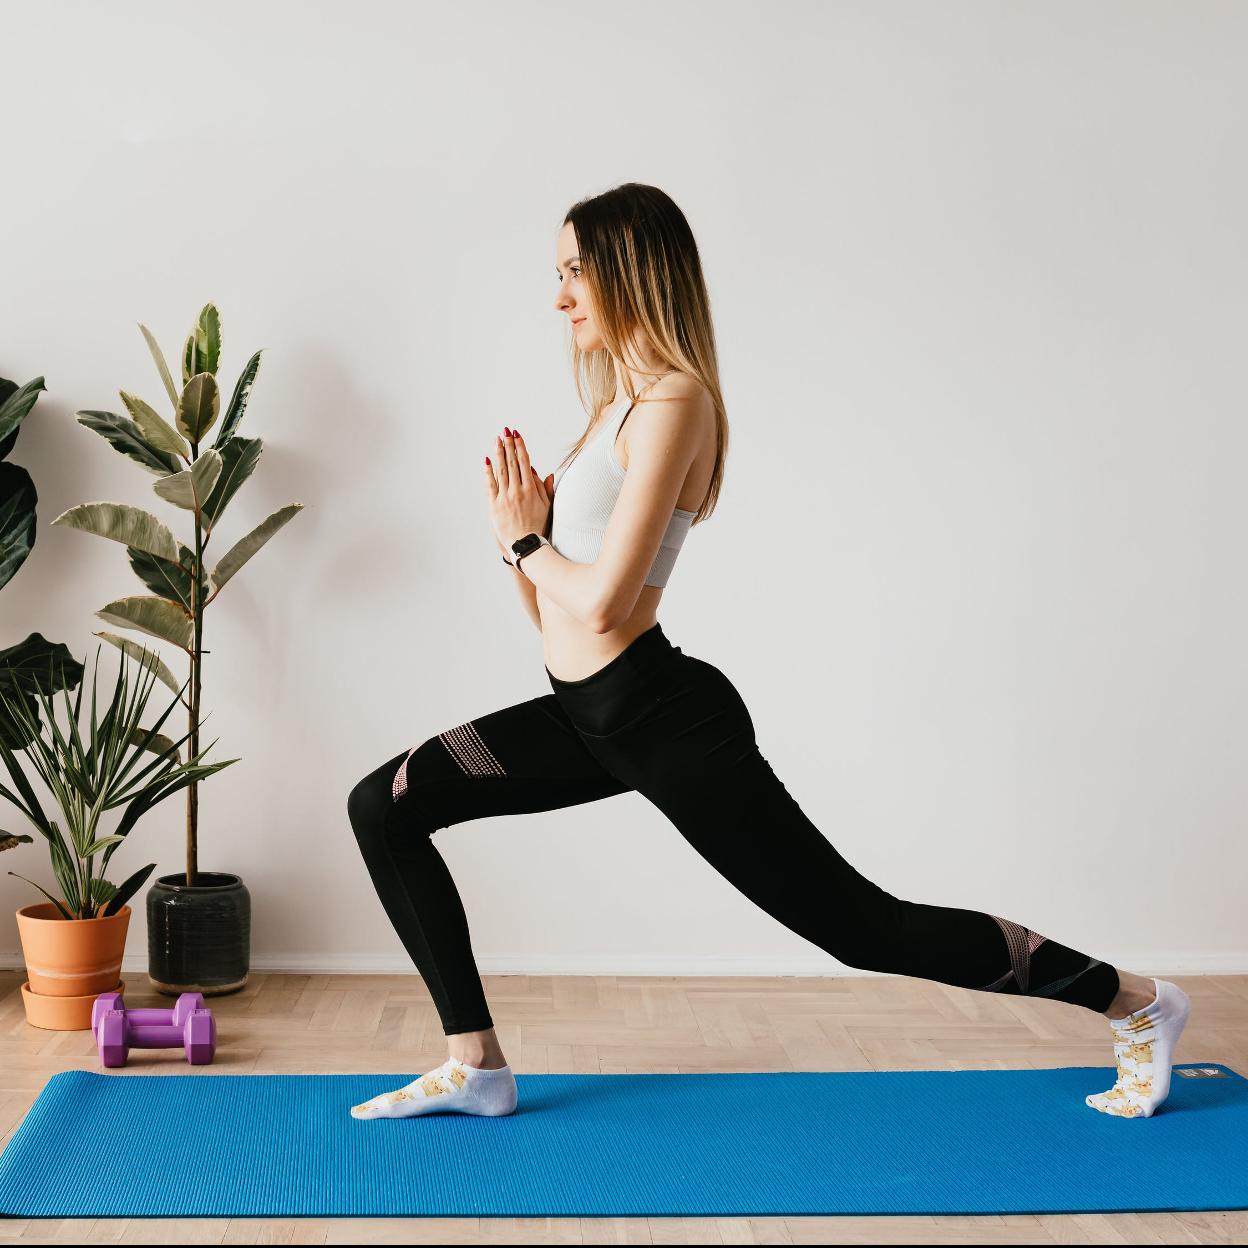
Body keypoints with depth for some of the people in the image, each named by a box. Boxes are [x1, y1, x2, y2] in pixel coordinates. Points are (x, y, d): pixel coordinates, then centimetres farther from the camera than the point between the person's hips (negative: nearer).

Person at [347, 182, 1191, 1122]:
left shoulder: (672, 402, -14)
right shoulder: (620, 404, 15)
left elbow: (601, 602, -23)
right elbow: (552, 613, 16)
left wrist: (525, 540, -5)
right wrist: (523, 528, -1)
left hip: (662, 720, -10)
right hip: (591, 716, 10)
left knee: (861, 925, -1)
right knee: (383, 807, 5)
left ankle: (1135, 1003, 16)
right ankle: (475, 1065, 9)